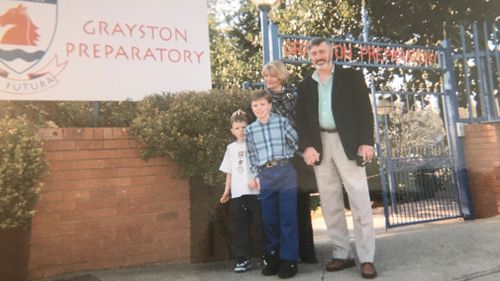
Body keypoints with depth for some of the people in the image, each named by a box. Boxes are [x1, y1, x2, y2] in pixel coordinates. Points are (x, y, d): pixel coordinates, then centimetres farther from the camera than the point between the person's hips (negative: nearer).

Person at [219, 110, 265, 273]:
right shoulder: (231, 148, 13)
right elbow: (229, 172, 14)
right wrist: (227, 191, 9)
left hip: (256, 191, -2)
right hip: (238, 194, 3)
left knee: (260, 225, 5)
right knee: (241, 227, 6)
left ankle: (265, 256, 17)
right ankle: (243, 259, 13)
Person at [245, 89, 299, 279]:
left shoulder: (282, 122, 3)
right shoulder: (249, 130, 10)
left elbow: (297, 143, 7)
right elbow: (251, 156, 14)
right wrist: (255, 176, 10)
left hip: (285, 172, -2)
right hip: (265, 176, 3)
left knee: (288, 217, -1)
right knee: (269, 218, 8)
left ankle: (288, 259, 9)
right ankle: (272, 256, 24)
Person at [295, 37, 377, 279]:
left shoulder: (351, 76, 8)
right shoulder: (305, 85, 14)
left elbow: (365, 109, 0)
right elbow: (301, 120, 8)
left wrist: (366, 142, -11)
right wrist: (306, 147, -7)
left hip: (348, 142, -3)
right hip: (319, 145, 3)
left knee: (360, 201, -4)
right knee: (330, 204, 5)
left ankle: (366, 258, 4)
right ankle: (342, 254, 15)